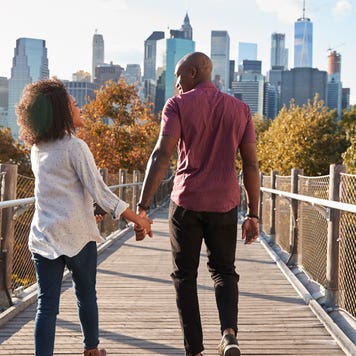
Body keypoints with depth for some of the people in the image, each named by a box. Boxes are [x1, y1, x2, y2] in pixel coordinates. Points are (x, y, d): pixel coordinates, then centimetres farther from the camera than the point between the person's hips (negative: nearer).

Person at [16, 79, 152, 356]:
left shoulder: (37, 149, 8)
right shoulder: (75, 147, -11)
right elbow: (99, 190, -14)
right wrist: (137, 219, -7)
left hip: (43, 236, 4)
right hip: (77, 234, -4)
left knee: (47, 303, 1)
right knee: (86, 294, 16)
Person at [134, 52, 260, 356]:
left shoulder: (178, 105, -2)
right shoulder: (240, 109, 8)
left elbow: (161, 156, -14)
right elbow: (251, 165, 5)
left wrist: (142, 207, -16)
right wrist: (253, 215, 10)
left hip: (186, 203, -2)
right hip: (224, 205, 3)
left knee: (185, 276, 10)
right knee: (224, 271, 17)